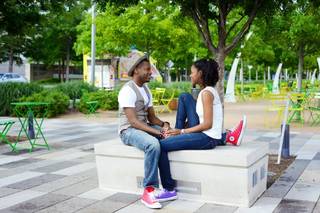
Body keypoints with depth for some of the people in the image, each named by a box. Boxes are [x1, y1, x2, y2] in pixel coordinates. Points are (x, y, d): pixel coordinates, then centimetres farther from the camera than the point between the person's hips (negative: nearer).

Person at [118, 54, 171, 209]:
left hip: (145, 128, 8)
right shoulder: (127, 90, -16)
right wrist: (157, 132, -29)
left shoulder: (146, 89, 12)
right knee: (153, 144, -37)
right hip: (129, 131, -8)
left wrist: (163, 125, -9)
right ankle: (149, 190, -26)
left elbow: (151, 117, 12)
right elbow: (133, 121, -23)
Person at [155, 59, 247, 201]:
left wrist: (182, 132, -13)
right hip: (203, 132, 10)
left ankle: (169, 190, -2)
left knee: (161, 146, -12)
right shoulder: (208, 90, 13)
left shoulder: (206, 93, -15)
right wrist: (179, 130, 6)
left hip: (207, 138, -10)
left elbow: (207, 124, -20)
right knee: (184, 97, 12)